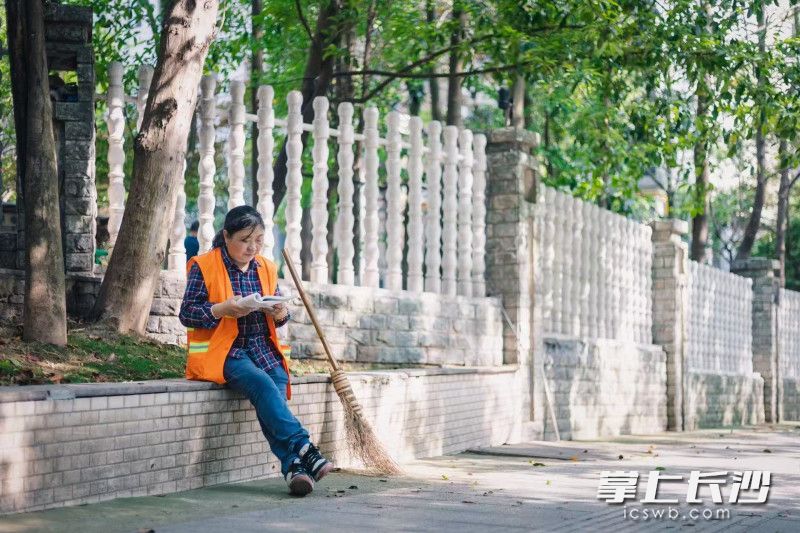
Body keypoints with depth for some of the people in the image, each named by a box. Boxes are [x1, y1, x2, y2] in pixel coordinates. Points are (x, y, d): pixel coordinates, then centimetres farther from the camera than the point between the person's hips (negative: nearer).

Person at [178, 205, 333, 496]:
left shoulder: (266, 268, 15)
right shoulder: (203, 266, -1)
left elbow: (278, 309, 20)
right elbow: (187, 313, -4)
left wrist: (281, 313, -6)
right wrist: (224, 309, -21)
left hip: (262, 348, 5)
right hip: (224, 350, -4)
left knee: (278, 383, -28)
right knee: (262, 383, -33)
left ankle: (292, 465, -37)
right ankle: (302, 449, -41)